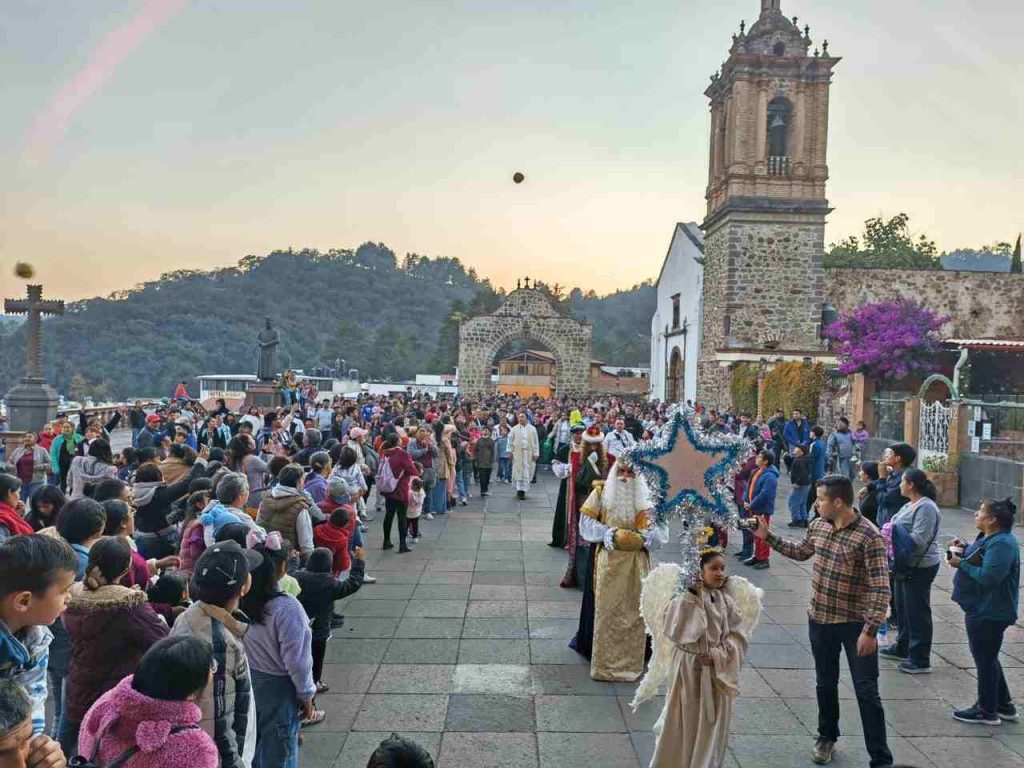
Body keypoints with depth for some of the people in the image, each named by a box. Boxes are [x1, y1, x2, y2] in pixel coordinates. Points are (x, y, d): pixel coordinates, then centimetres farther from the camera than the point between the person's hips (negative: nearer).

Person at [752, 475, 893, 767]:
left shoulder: (869, 537, -21)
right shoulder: (818, 525, 0)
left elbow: (880, 589, -22)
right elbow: (801, 551, 21)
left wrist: (870, 631, -24)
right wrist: (767, 536, 16)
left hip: (855, 624, -6)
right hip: (819, 619, 6)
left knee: (866, 692, 2)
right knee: (825, 683, 20)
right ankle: (827, 738, 40)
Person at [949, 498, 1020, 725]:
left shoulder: (1002, 544, -24)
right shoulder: (988, 538, 9)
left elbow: (988, 577, -30)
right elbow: (980, 562, 17)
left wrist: (961, 564, -21)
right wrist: (964, 550, 2)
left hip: (989, 613, -11)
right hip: (982, 610, 11)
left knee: (985, 660, 4)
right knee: (988, 659, 21)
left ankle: (987, 711, 19)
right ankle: (1005, 706, 34)